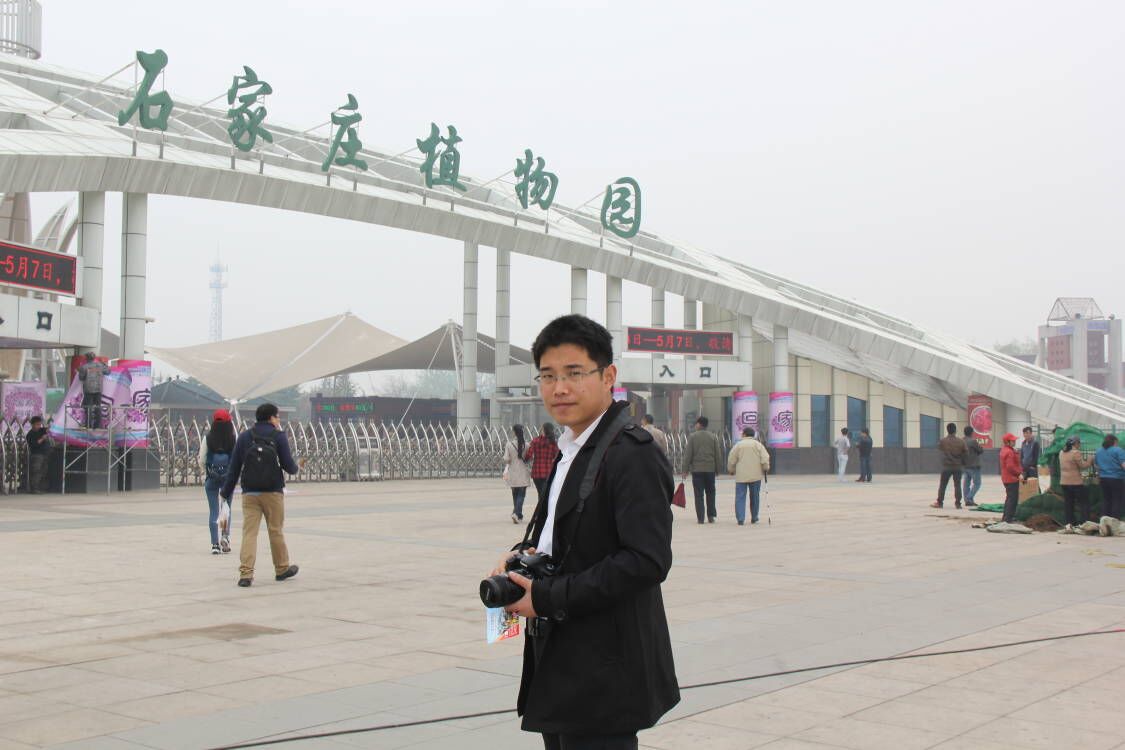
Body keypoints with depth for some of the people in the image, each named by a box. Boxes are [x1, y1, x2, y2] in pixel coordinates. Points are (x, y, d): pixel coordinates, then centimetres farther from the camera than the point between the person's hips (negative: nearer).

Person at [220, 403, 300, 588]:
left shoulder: (244, 437, 6)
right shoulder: (278, 436, -3)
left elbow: (234, 467, 5)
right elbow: (288, 465, -5)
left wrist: (226, 492, 12)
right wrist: (296, 468, 18)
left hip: (249, 493, 2)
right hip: (273, 492, -2)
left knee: (249, 532, -1)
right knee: (276, 531, 10)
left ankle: (245, 573, -11)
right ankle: (282, 569, 24)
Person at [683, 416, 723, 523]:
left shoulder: (693, 437, -4)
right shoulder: (713, 437, 4)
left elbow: (688, 454, -5)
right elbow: (718, 454, 4)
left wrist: (685, 470, -1)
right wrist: (718, 469, 11)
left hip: (696, 469, -2)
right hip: (710, 469, 2)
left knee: (698, 494, 1)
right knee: (710, 493, 13)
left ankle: (700, 518, -1)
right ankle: (711, 516, 11)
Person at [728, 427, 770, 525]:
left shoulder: (738, 445, 1)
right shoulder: (758, 444, 3)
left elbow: (731, 460, 2)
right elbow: (765, 458, -5)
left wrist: (731, 470, 17)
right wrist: (766, 468, 10)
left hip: (741, 476, -1)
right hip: (756, 475, 2)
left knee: (740, 497, -1)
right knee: (755, 497, 14)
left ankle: (740, 518, -13)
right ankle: (754, 518, 22)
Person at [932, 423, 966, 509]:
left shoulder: (942, 441, -9)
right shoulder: (961, 442, -6)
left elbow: (939, 448, 10)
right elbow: (965, 453, 2)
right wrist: (963, 462, 17)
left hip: (946, 467, -1)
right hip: (957, 467, 1)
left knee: (942, 485, 7)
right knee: (957, 485, 5)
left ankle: (939, 502, 7)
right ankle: (958, 503, 3)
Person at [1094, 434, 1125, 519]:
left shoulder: (1098, 451, 10)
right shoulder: (1118, 450, -10)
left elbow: (1096, 465, 18)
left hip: (1103, 478, 6)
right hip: (1116, 479, -6)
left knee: (1106, 500, 13)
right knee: (1118, 501, 0)